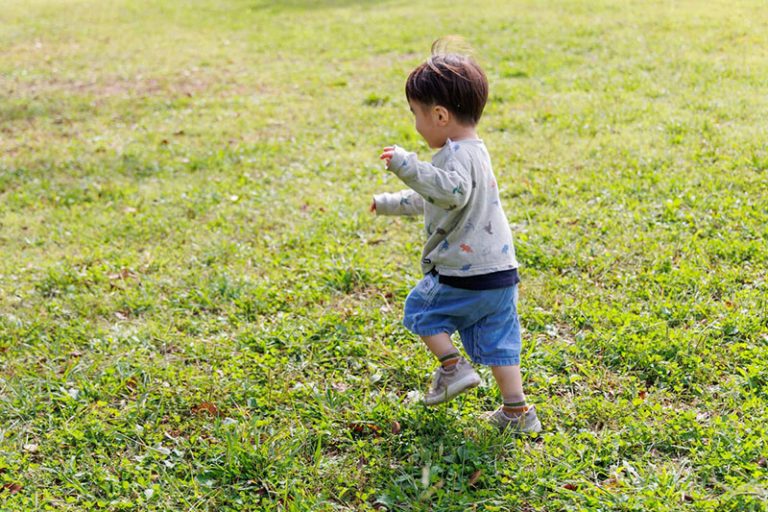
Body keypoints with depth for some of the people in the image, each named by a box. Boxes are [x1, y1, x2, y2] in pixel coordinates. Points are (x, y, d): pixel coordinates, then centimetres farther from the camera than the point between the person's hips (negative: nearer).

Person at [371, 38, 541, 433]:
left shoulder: (456, 154, -15)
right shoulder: (473, 151, 19)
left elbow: (452, 190, -40)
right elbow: (431, 198, 33)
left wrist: (407, 167, -39)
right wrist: (391, 204, 39)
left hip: (463, 277, -9)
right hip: (500, 273, 9)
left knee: (421, 308, 14)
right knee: (496, 341, 13)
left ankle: (453, 367, 7)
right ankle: (517, 412, 14)